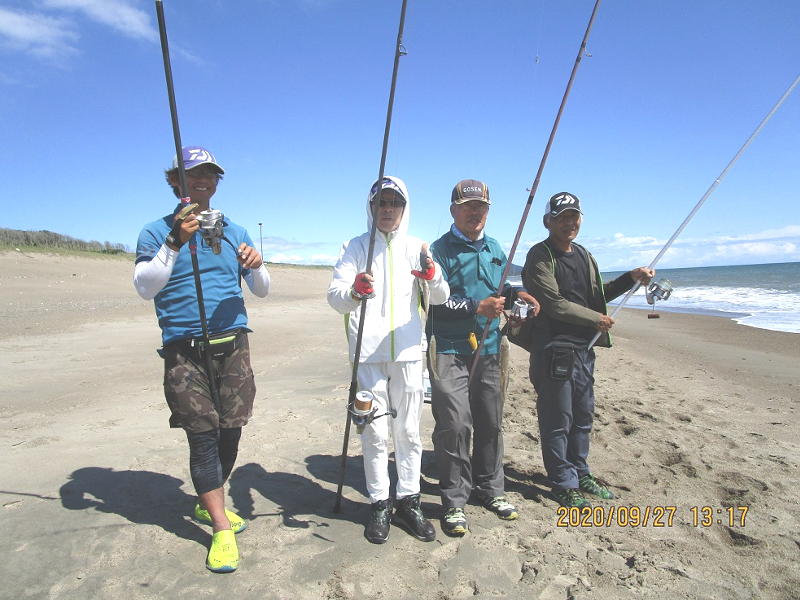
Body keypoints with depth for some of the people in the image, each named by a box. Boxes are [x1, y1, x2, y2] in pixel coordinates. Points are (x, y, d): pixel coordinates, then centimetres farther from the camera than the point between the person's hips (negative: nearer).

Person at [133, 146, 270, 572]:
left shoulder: (234, 232, 13)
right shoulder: (156, 232, 4)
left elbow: (262, 291, 10)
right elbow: (145, 288, -11)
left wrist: (256, 267, -12)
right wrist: (175, 243, -22)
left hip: (233, 346, 3)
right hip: (184, 350, -3)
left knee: (231, 432, 6)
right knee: (202, 436, -5)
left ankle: (208, 503, 31)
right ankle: (221, 529, 7)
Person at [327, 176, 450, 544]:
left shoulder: (416, 248, 8)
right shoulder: (355, 247, 4)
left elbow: (439, 298, -2)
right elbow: (334, 295, -9)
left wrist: (431, 275, -25)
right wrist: (354, 292, -32)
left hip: (407, 352, 2)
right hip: (367, 353, -1)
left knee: (408, 431, 9)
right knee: (375, 433, 4)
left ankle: (408, 502, 24)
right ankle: (379, 505, 21)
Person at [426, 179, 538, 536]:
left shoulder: (494, 249, 17)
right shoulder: (440, 250, -6)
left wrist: (516, 294, 6)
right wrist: (478, 307, -21)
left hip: (488, 349, 7)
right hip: (449, 350, -6)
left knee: (490, 422, 14)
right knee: (454, 424, -8)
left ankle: (490, 489, 32)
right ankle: (454, 501, 8)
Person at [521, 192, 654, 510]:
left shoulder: (584, 255, 16)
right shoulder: (541, 256, -10)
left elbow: (597, 295, 24)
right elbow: (554, 304, -17)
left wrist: (631, 278, 11)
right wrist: (596, 319, -8)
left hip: (584, 347, 8)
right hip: (554, 350, -8)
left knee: (583, 415, 17)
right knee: (558, 420, 1)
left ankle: (580, 473, 34)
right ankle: (564, 483, 15)